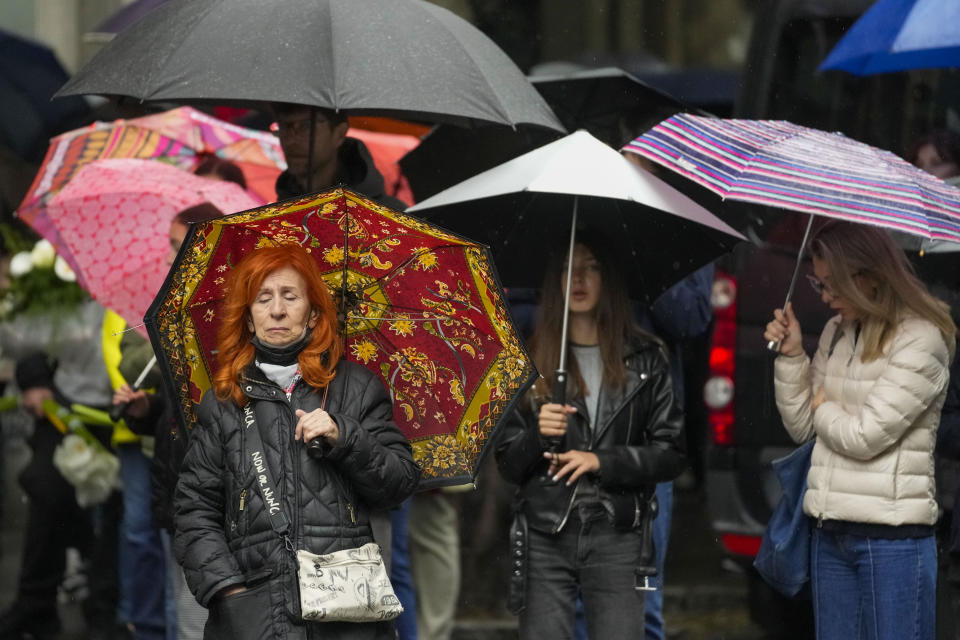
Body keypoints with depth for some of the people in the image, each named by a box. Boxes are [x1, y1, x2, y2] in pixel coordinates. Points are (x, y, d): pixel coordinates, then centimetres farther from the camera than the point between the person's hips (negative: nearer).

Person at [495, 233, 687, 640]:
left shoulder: (645, 359, 7)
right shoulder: (531, 360, 8)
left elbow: (670, 454, 4)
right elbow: (508, 465, 8)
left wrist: (602, 462, -9)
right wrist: (538, 435, -13)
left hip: (618, 536, 0)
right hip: (545, 536, 1)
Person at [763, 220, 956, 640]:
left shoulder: (921, 339, -12)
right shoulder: (836, 332, 12)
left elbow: (866, 437, -16)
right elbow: (801, 428, 13)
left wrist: (824, 408, 3)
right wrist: (791, 356, 2)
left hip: (892, 537, -7)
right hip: (830, 532, 7)